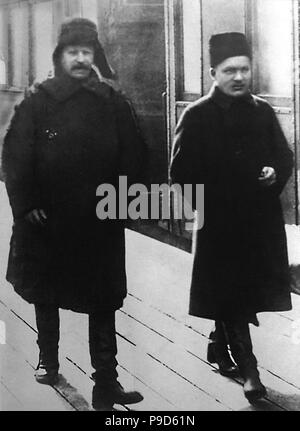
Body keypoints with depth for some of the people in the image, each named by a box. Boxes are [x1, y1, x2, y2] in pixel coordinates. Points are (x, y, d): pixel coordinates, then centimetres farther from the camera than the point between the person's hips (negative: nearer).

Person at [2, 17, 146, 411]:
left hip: (100, 222, 0)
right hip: (47, 218, 0)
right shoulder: (39, 102, -1)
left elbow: (133, 156, 4)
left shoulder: (113, 103, 3)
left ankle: (106, 382, 7)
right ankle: (48, 357, 37)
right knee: (45, 292, 16)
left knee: (102, 302, 1)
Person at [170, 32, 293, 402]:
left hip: (262, 222, 5)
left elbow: (285, 156, 14)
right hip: (219, 224, -4)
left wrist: (275, 173, -6)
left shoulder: (262, 112, 9)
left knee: (241, 296, 13)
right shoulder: (196, 116, -4)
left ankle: (219, 347, 36)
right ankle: (247, 369, 2)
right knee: (231, 297, -2)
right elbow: (181, 171, -4)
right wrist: (202, 204, -12)